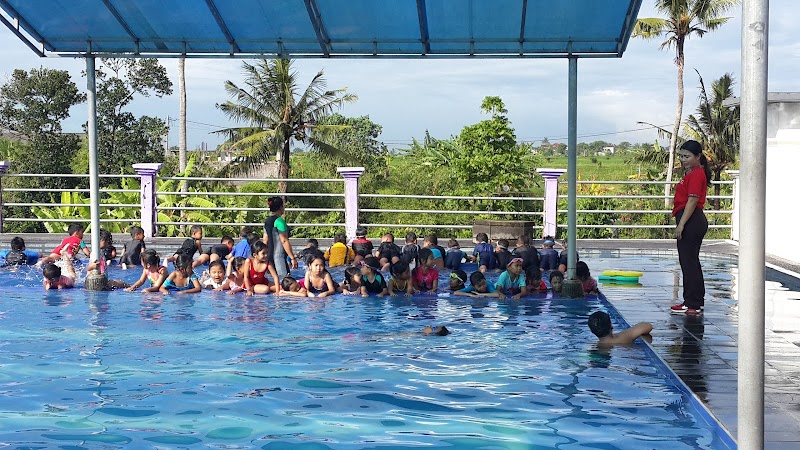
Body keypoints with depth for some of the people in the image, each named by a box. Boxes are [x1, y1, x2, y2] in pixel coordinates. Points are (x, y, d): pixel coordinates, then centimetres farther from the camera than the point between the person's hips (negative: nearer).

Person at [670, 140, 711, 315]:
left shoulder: (696, 174, -14)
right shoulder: (692, 174, 19)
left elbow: (692, 201, -20)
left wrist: (681, 224, -22)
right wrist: (681, 223, 22)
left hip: (690, 221, -11)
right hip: (694, 222, 11)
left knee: (689, 262, -7)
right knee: (690, 262, 15)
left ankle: (692, 304, -3)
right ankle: (696, 302, 22)